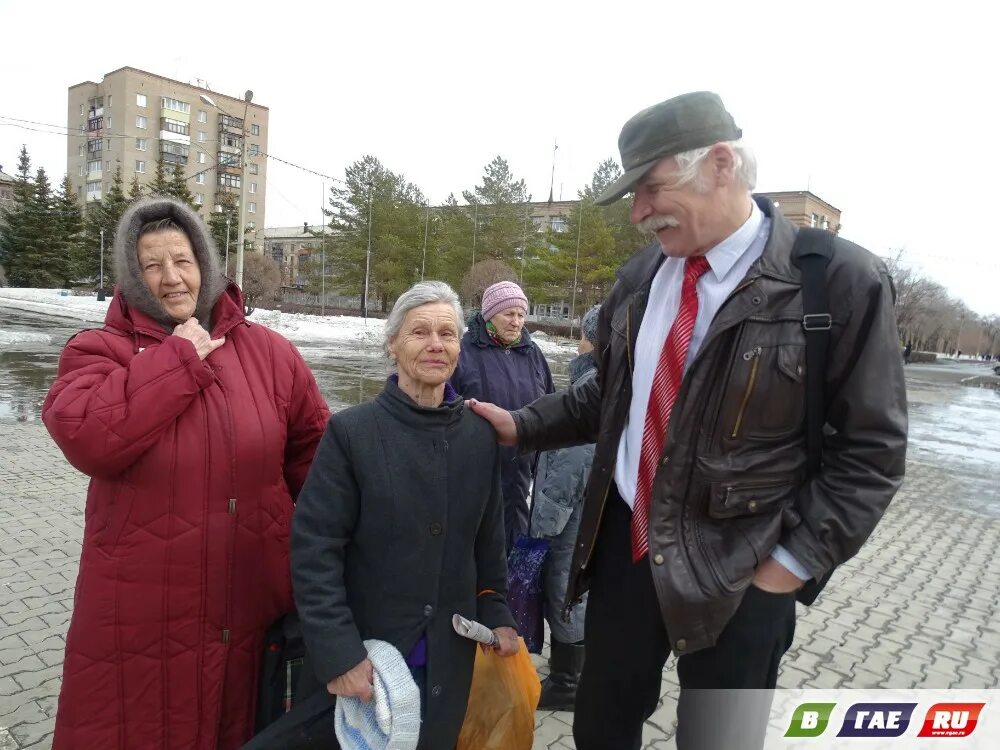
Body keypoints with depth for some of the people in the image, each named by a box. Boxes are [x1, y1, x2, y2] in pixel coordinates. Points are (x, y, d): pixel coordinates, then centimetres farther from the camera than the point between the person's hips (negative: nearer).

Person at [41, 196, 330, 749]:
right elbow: (87, 438, -25)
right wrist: (179, 359, -19)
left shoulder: (269, 352, 1)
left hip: (254, 609, 2)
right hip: (141, 618, -1)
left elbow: (312, 450, 7)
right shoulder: (100, 351, -5)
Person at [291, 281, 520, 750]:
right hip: (365, 654, -3)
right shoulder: (351, 431, -12)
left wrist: (495, 614, 4)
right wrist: (338, 653, -17)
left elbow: (488, 536, 8)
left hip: (449, 655, 3)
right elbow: (315, 549, -13)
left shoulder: (480, 434, -1)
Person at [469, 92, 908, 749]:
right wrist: (522, 426, 5)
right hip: (624, 542, 5)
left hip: (740, 570, -4)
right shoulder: (641, 274, 2)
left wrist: (795, 561, -11)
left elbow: (871, 448, -9)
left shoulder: (842, 280, -13)